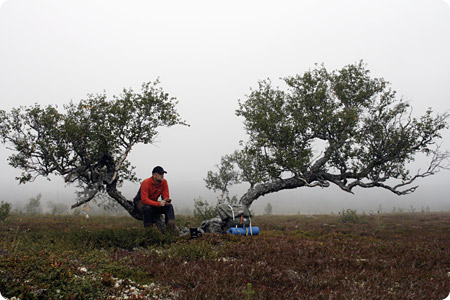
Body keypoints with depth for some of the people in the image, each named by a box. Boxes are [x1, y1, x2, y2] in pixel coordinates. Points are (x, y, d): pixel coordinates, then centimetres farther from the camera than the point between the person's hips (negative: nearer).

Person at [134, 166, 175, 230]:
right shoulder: (146, 183, -24)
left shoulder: (164, 182, -9)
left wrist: (166, 200, -33)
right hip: (141, 202, -5)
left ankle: (172, 228, -25)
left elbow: (166, 196, -6)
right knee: (147, 208, -39)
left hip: (153, 202, 5)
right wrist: (159, 203, -42)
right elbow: (144, 200, -32)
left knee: (169, 206, -18)